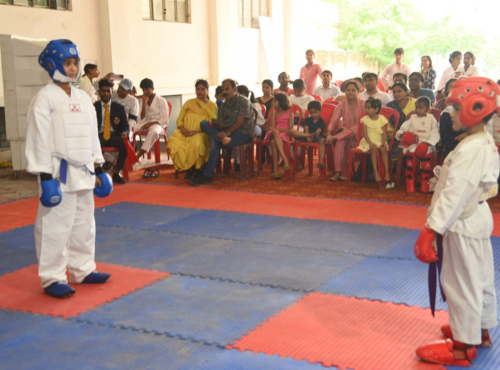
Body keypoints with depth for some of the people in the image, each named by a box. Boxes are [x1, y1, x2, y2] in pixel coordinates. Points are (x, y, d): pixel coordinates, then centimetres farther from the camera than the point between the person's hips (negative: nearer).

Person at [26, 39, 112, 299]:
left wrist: (98, 169, 15)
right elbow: (39, 139, -12)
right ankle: (52, 278, 8)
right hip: (60, 173, -7)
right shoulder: (45, 98, -9)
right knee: (55, 227, -3)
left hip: (84, 172, 7)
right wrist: (45, 177, -16)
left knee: (84, 224, 15)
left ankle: (82, 270, 29)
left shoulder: (83, 99, 12)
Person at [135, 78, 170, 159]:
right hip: (144, 124, 4)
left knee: (154, 131, -41)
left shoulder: (161, 101, 2)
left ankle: (137, 156, -42)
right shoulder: (141, 101, 14)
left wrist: (151, 123, -19)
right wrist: (144, 103, -5)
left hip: (156, 124, -4)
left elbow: (165, 120, -4)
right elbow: (141, 119, 4)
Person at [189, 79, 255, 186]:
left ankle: (207, 175, -28)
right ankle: (224, 138, -36)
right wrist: (216, 125, -14)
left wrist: (227, 133, -25)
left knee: (215, 142, -30)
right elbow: (220, 123, 10)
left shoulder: (244, 102, -3)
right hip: (227, 132, 7)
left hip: (244, 133, -7)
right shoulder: (224, 105, 19)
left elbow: (239, 123, -13)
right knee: (203, 123, -13)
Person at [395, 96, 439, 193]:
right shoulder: (412, 118, 19)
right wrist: (402, 134, -10)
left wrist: (427, 143, -12)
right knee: (410, 152, -30)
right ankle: (410, 180, -20)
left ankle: (425, 182, -20)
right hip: (413, 143, 1)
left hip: (427, 144, -1)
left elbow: (435, 134, 5)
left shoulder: (431, 119, 15)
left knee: (427, 154, -31)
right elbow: (402, 130, 14)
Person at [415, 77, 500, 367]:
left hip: (463, 226, -10)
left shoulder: (470, 150, -25)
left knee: (462, 284, 1)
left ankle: (463, 346, 13)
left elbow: (454, 194, -30)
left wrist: (431, 230, -30)